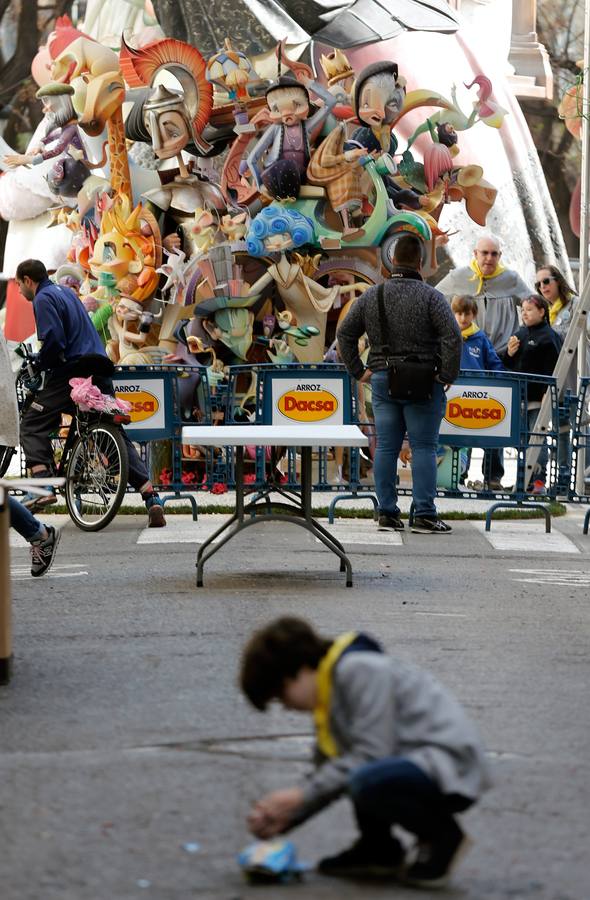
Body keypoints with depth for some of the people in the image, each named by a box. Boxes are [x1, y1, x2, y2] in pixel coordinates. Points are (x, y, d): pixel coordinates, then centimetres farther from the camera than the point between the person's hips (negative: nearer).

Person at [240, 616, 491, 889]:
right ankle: (379, 850, 19)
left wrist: (302, 794, -16)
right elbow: (328, 772, 19)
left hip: (453, 768, -10)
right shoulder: (326, 693, 16)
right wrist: (282, 819, 6)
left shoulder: (360, 669, -14)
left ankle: (443, 835, -7)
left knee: (367, 782, -34)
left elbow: (372, 755, -21)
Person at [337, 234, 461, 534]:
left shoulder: (370, 296, 6)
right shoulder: (430, 297, -9)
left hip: (382, 382, 4)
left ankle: (387, 512, 8)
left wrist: (358, 371, 12)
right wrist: (447, 375, -8)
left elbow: (344, 334, 9)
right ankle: (424, 515, -4)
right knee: (423, 448, -1)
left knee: (386, 448, 8)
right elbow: (452, 337, -17)